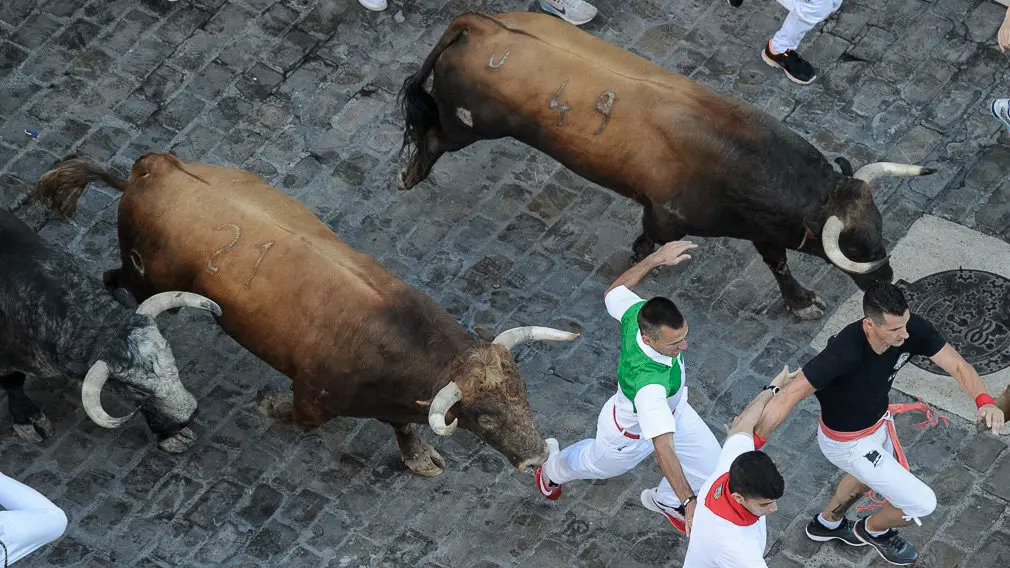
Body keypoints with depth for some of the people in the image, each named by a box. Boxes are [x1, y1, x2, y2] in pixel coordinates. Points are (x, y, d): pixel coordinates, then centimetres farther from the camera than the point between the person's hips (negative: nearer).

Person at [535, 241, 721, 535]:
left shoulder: (636, 311, -34)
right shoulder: (649, 382, -53)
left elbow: (613, 292, -9)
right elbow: (663, 448, -57)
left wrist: (656, 258, -6)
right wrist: (689, 501, -63)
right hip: (630, 436, -6)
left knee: (710, 466, 13)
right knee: (594, 464, 27)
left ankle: (666, 501, 48)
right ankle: (552, 466, 65)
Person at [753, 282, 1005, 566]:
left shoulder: (912, 328, -26)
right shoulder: (844, 352, -43)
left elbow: (958, 365, -21)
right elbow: (788, 397, -37)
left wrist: (984, 401, -40)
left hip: (878, 419, 7)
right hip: (848, 443, -7)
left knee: (868, 475, 37)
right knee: (923, 503, 3)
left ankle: (827, 524, 66)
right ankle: (873, 530, 37)